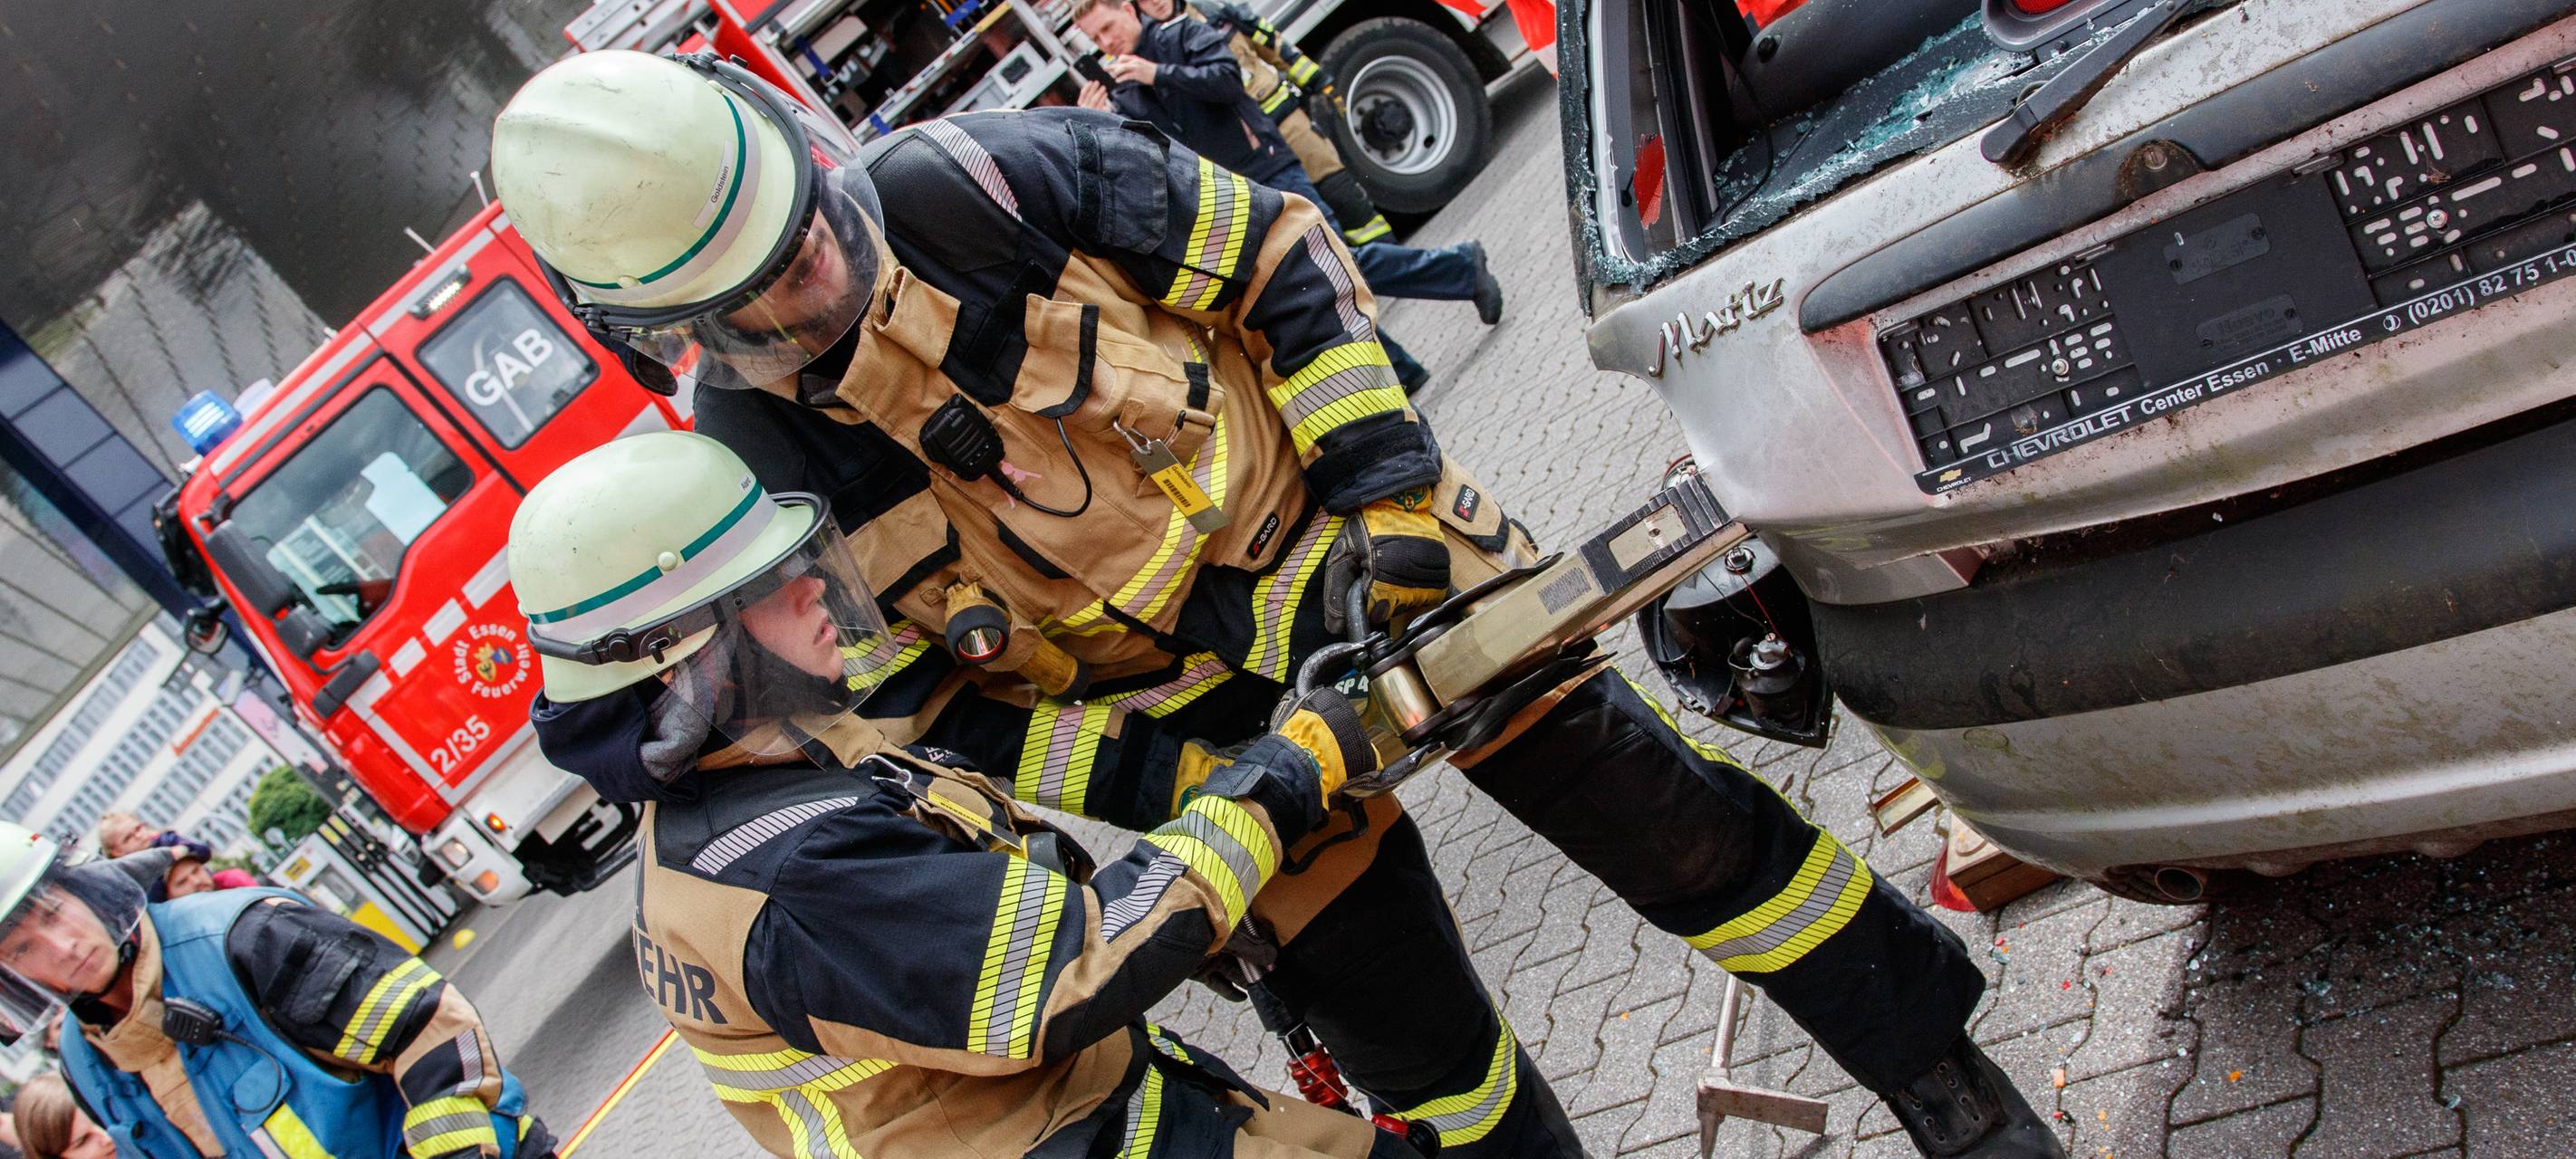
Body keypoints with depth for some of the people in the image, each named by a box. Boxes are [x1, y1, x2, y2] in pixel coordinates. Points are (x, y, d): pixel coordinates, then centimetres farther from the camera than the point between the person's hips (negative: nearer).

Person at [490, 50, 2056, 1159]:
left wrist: (1392, 490, -14)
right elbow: (920, 705, -4)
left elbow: (1274, 256, -9)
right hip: (1190, 710, 1)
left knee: (1659, 809, 3)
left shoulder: (957, 185, -17)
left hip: (1339, 541, -1)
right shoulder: (749, 471, -11)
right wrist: (1174, 782, -14)